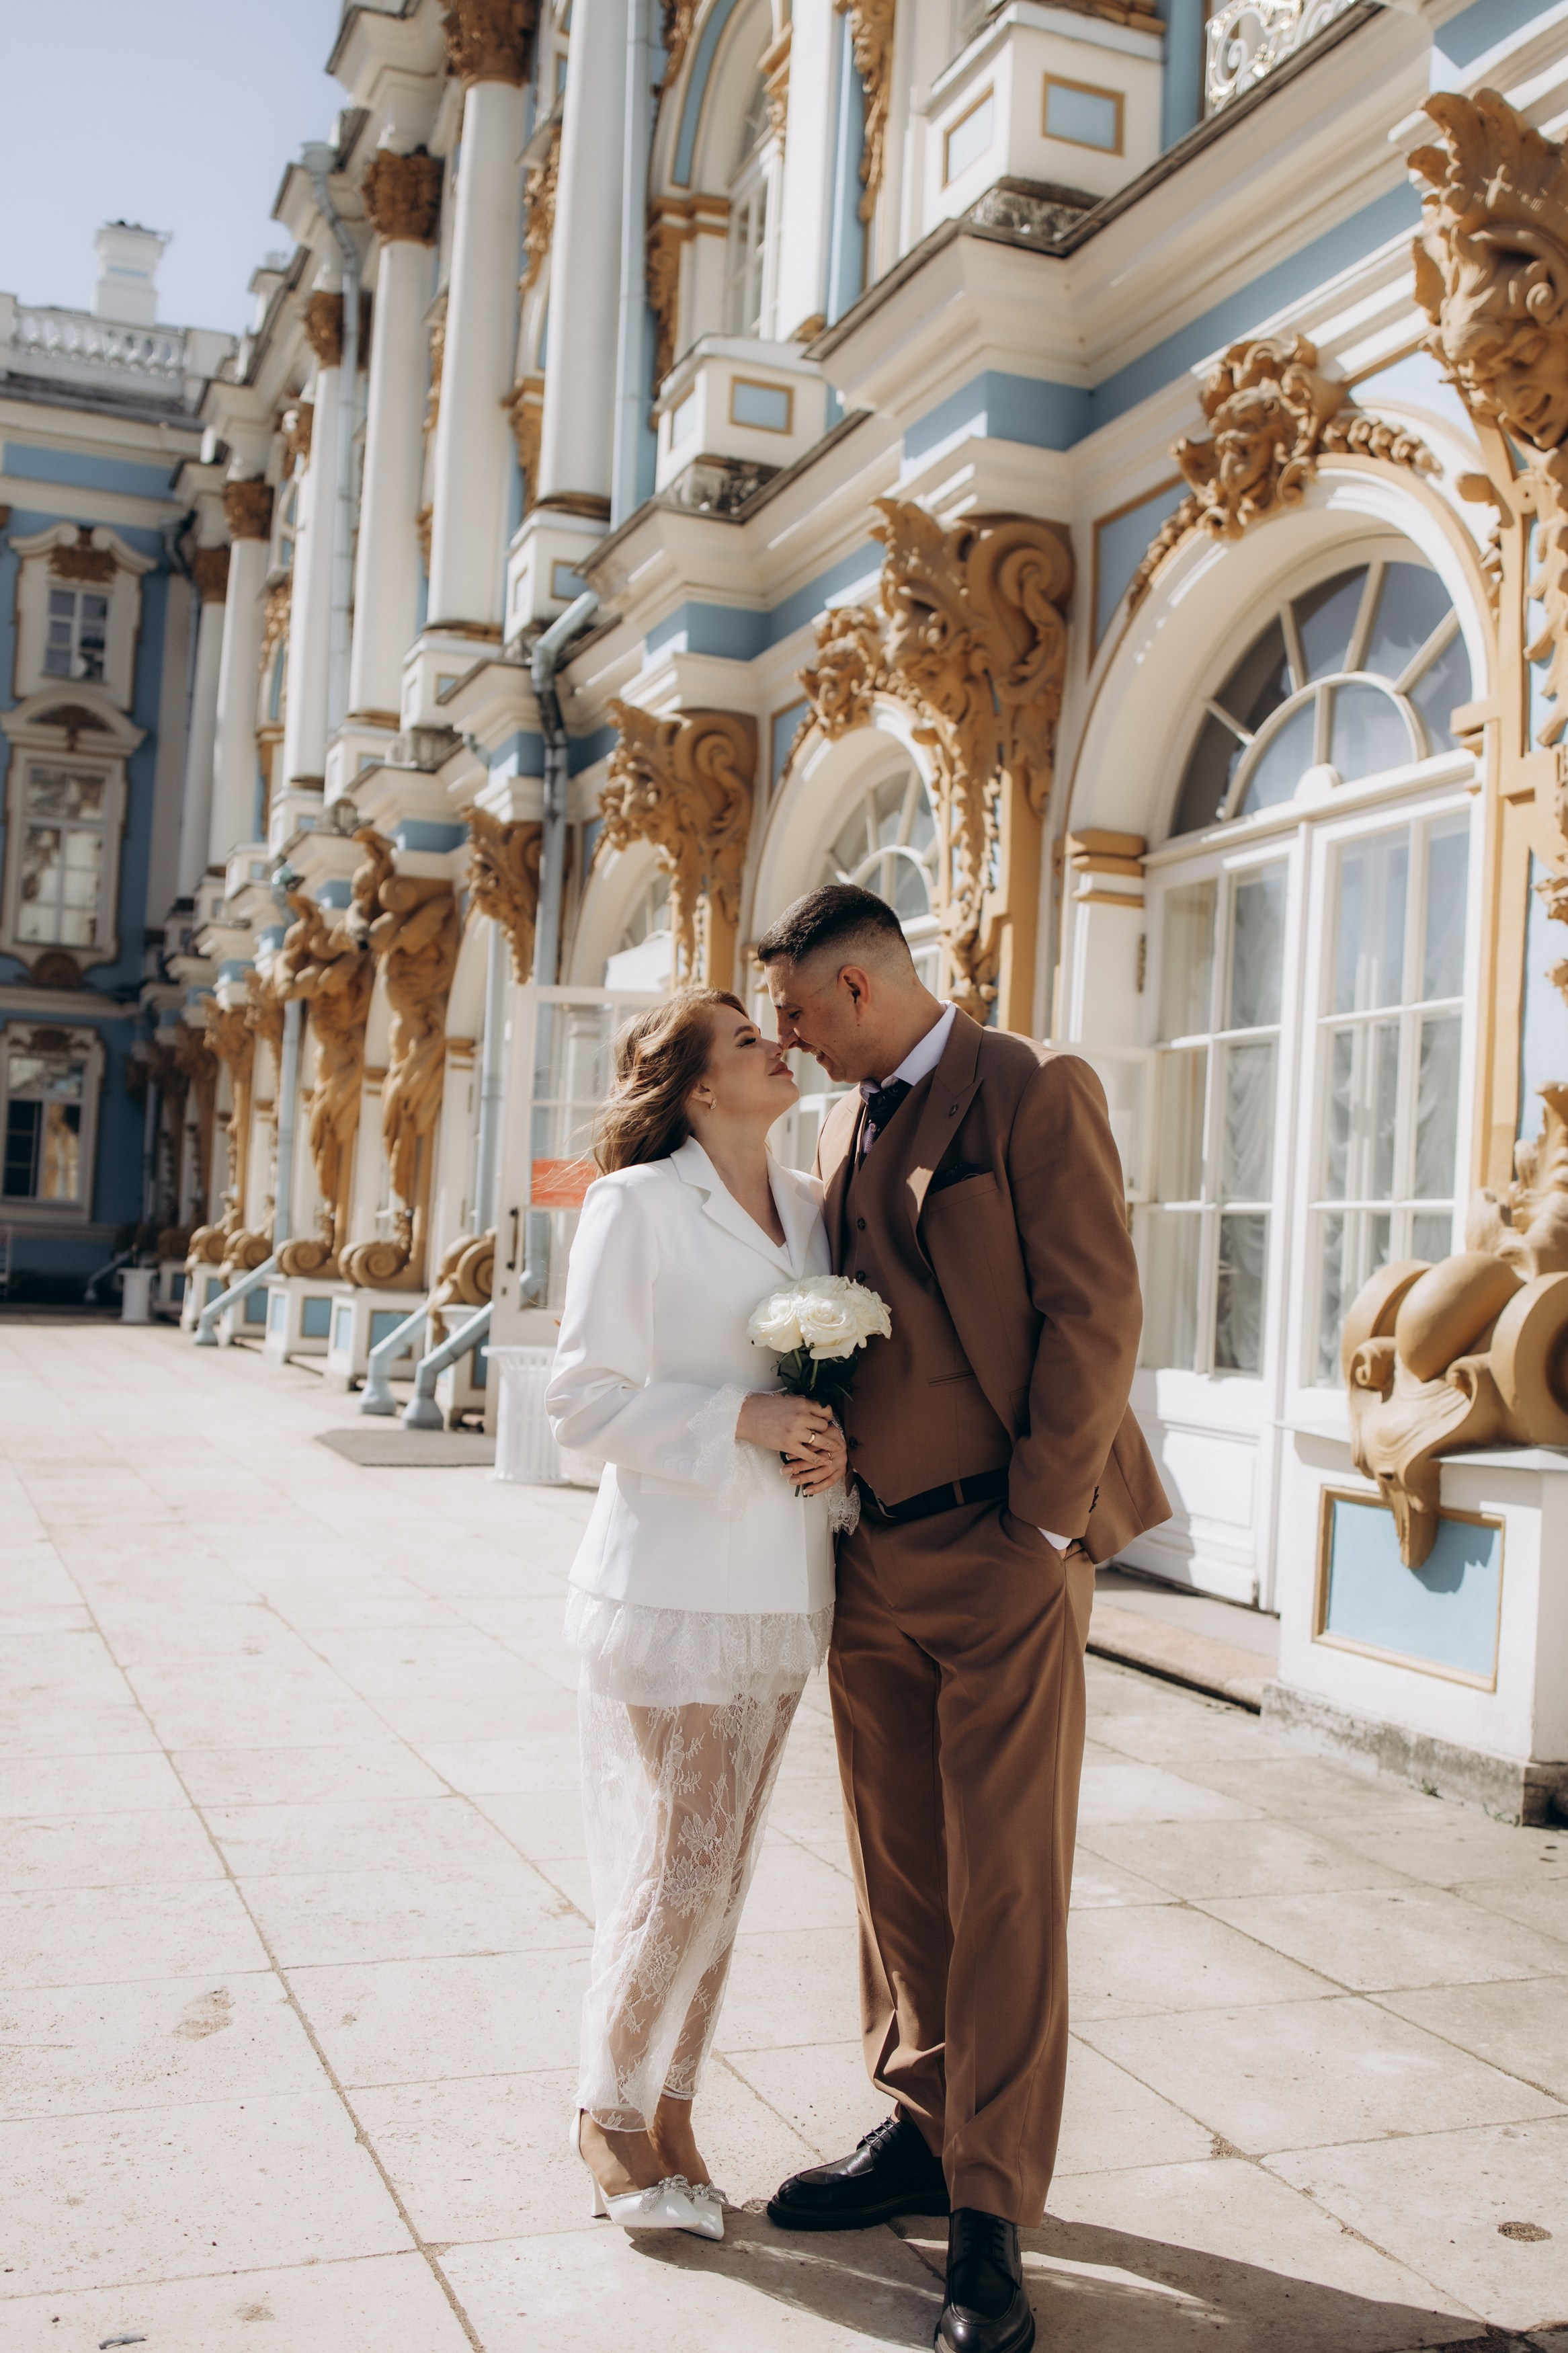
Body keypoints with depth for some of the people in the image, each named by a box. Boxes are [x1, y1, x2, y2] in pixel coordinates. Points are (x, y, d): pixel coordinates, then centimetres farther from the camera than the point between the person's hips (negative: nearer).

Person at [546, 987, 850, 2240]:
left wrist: (833, 1436, -3)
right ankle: (610, 2111, 22)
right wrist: (741, 1419, -18)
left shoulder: (810, 1205, 9)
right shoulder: (637, 1203, -8)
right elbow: (585, 1396, -10)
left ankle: (672, 2108, 29)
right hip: (671, 1576, -6)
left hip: (782, 1583, 6)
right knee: (678, 1867, -2)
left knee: (725, 1869, 13)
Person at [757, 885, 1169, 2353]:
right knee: (898, 1871, 14)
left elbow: (1095, 1315, -13)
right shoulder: (844, 1125, 14)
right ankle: (919, 2133, 31)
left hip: (1003, 1549, -7)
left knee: (1005, 1887, 1)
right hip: (869, 1555, 7)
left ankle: (991, 2216, 12)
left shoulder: (1034, 1093, -8)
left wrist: (1036, 1528, -14)